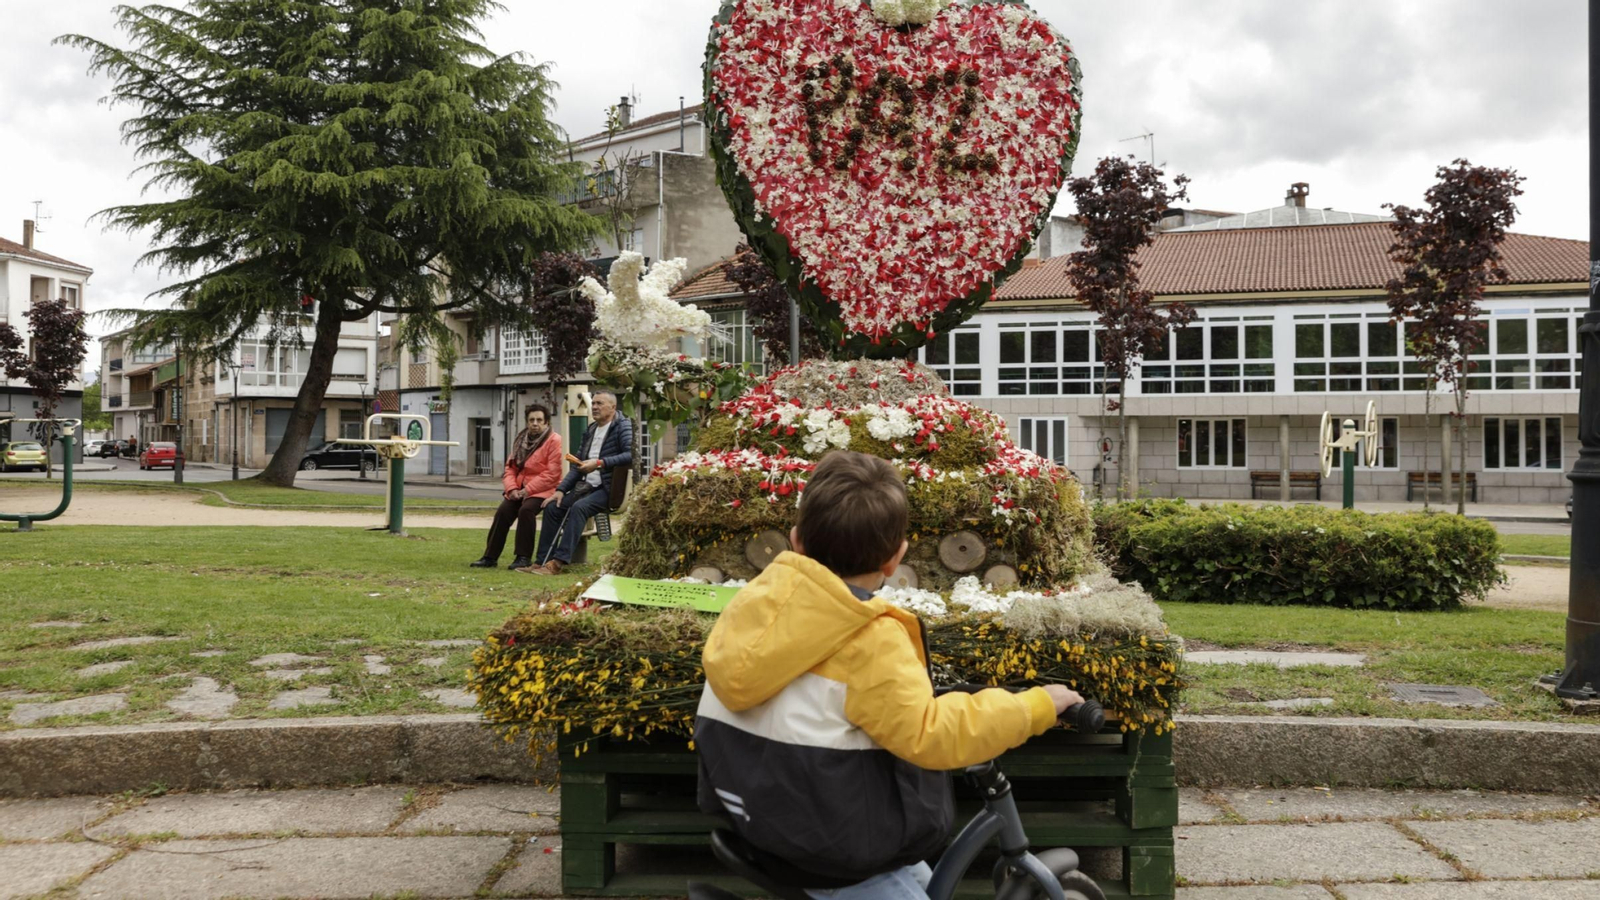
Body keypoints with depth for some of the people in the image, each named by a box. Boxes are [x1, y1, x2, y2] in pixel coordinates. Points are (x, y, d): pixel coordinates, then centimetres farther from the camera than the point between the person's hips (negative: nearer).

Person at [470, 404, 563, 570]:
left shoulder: (554, 441, -8)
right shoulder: (522, 439, 14)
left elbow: (552, 474, -16)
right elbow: (510, 467, 13)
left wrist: (528, 490, -18)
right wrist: (512, 488, -6)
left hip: (542, 490, -6)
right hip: (519, 489, 6)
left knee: (526, 510, -32)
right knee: (502, 512, -16)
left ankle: (524, 557, -23)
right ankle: (490, 556, -10)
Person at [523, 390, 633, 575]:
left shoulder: (623, 426, -5)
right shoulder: (590, 430, 18)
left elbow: (631, 455, -22)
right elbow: (577, 465, 18)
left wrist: (600, 463, -27)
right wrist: (561, 489, 6)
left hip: (609, 488, -8)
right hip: (586, 486, 8)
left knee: (579, 507, -30)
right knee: (553, 507, -8)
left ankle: (558, 562, -33)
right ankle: (544, 561, -8)